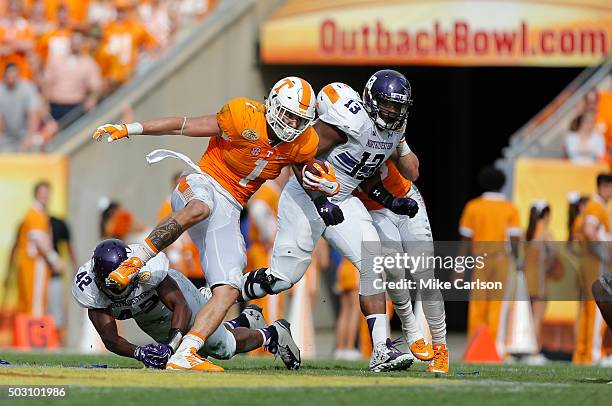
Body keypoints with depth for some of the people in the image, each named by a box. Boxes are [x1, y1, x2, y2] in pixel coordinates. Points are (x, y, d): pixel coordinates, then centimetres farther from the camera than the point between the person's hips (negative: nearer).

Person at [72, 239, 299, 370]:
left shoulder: (146, 268, -44)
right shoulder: (89, 287, -35)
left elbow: (181, 307, -42)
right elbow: (110, 339, -38)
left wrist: (170, 344, -57)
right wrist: (138, 353, -57)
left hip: (173, 292, -4)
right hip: (147, 320, 4)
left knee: (223, 348, 1)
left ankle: (272, 335, 31)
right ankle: (244, 322, 46)